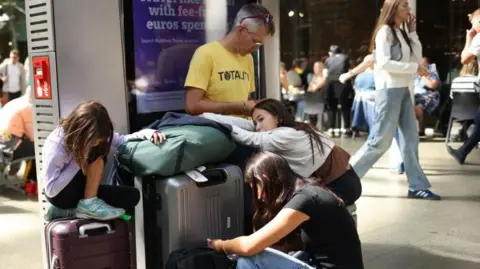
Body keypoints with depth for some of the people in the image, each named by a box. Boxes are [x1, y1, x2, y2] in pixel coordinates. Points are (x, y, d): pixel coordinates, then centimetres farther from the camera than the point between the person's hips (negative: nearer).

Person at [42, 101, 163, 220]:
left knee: (132, 196, -12)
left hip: (84, 192, 7)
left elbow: (121, 140, -8)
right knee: (96, 155, -25)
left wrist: (146, 133, -26)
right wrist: (78, 162, -29)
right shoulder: (55, 146, -29)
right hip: (59, 195, -7)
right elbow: (51, 190, -26)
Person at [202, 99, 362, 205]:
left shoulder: (288, 136, -21)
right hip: (333, 182, 9)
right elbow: (246, 125, -3)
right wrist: (207, 116, -9)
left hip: (343, 185, -9)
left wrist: (208, 118, -18)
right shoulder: (292, 129, 3)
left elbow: (251, 139, -21)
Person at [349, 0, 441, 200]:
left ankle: (417, 186, 8)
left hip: (403, 90, 9)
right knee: (381, 141, -7)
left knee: (410, 138, 5)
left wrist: (412, 31, 7)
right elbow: (384, 63, -19)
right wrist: (415, 68, -17)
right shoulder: (385, 31, -10)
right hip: (390, 90, -9)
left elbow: (417, 57, 11)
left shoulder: (402, 32, 17)